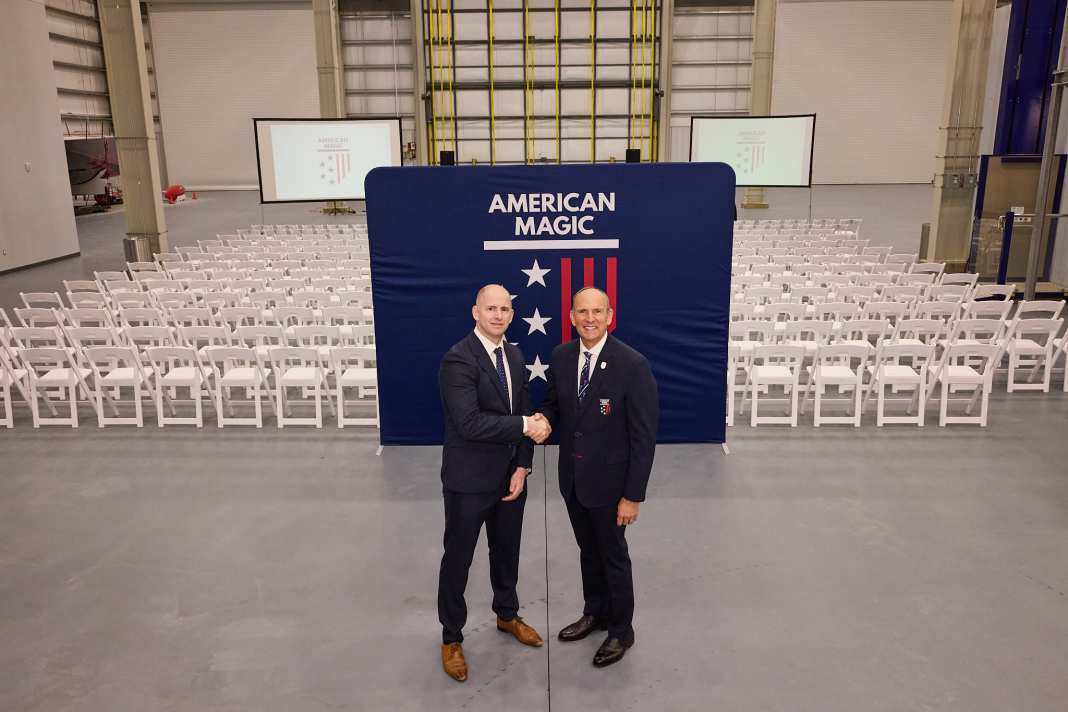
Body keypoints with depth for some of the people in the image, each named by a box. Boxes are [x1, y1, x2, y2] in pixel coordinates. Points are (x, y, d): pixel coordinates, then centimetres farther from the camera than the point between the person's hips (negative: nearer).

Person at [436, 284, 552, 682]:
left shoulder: (514, 356, 5)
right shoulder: (458, 359, -20)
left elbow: (524, 414, 5)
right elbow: (469, 422, -29)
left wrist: (522, 467, -5)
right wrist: (525, 425, -23)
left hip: (510, 476, 7)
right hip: (469, 481, -7)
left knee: (507, 551, 22)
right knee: (458, 558, 10)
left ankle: (507, 615, 45)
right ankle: (451, 638, 28)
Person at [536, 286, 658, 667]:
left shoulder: (633, 364, -20)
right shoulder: (561, 356, -3)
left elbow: (644, 436, -17)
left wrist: (633, 495, -16)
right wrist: (543, 418, -14)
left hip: (608, 480, -5)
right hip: (572, 477, 5)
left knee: (613, 557, 13)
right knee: (588, 551, 23)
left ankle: (621, 630, 33)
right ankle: (595, 613, 44)